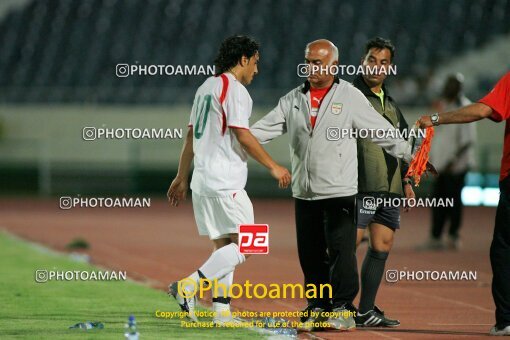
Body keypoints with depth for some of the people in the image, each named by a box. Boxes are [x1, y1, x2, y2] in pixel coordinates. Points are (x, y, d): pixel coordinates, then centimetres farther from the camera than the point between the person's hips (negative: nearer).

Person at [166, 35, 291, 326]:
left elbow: (191, 136, 20)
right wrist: (273, 167, -8)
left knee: (223, 245, 11)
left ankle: (222, 311, 6)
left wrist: (182, 178, 24)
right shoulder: (234, 89, -10)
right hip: (225, 183, -10)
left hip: (203, 181, 10)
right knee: (244, 244, -8)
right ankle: (189, 287, -16)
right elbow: (243, 136, -16)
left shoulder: (207, 87, 18)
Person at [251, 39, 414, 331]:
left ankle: (343, 310, -3)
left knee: (340, 251, -9)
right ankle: (317, 307, 17)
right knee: (310, 254, 7)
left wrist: (410, 155, 0)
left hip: (340, 191, -4)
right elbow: (265, 129, 8)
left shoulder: (350, 96, 1)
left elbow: (381, 131, 2)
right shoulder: (293, 100, 12)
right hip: (304, 193, 4)